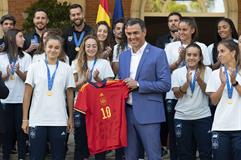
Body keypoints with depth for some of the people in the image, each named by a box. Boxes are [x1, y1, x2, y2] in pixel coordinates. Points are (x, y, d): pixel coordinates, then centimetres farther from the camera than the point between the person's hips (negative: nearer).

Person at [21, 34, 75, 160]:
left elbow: (70, 95, 9)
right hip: (37, 120, -1)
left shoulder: (66, 69, 5)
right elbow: (27, 94, 3)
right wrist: (25, 119, 0)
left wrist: (70, 118, 5)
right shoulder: (34, 67, 2)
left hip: (59, 120, 1)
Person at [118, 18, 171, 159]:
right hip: (127, 112, 6)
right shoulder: (123, 56, 14)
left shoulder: (158, 54, -5)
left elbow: (165, 84, -10)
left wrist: (138, 85, -15)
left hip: (148, 113, -6)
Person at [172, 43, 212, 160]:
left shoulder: (207, 71, 1)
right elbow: (177, 94, -5)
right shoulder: (177, 72, 3)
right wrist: (187, 82, -22)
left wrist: (200, 81, -22)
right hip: (182, 117, 1)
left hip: (203, 116, -1)